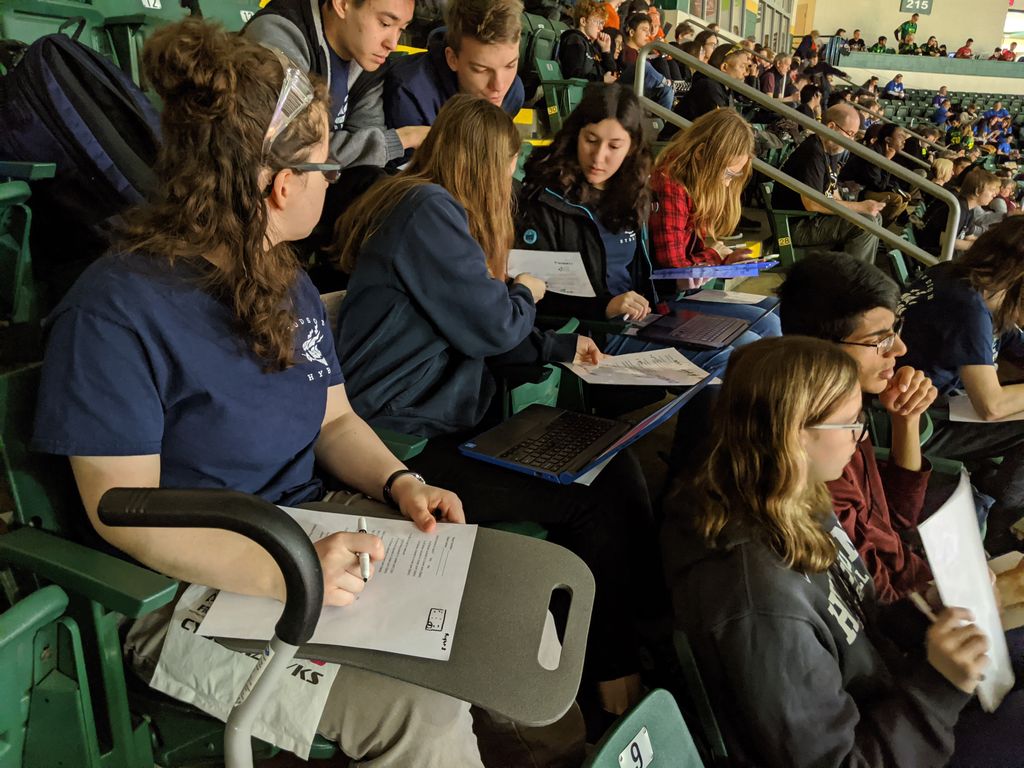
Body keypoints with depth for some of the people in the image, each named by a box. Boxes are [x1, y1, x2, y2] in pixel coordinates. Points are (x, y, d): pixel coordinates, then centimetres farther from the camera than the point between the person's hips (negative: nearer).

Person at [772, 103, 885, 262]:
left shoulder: (829, 151, 12)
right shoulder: (812, 153, -21)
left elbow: (833, 196, 16)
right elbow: (812, 203, -29)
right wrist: (861, 207, -22)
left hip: (814, 218, 11)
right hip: (797, 226, -11)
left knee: (874, 217, 13)